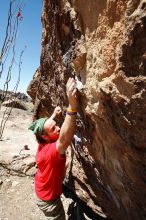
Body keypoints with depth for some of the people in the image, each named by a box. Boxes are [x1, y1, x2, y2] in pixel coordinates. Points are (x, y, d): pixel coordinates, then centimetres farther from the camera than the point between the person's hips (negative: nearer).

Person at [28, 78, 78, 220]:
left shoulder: (43, 144, -14)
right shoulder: (51, 150, -40)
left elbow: (44, 125, 9)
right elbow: (64, 140, -64)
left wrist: (54, 115, 14)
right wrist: (72, 106, -73)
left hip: (42, 190, 8)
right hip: (49, 199, -8)